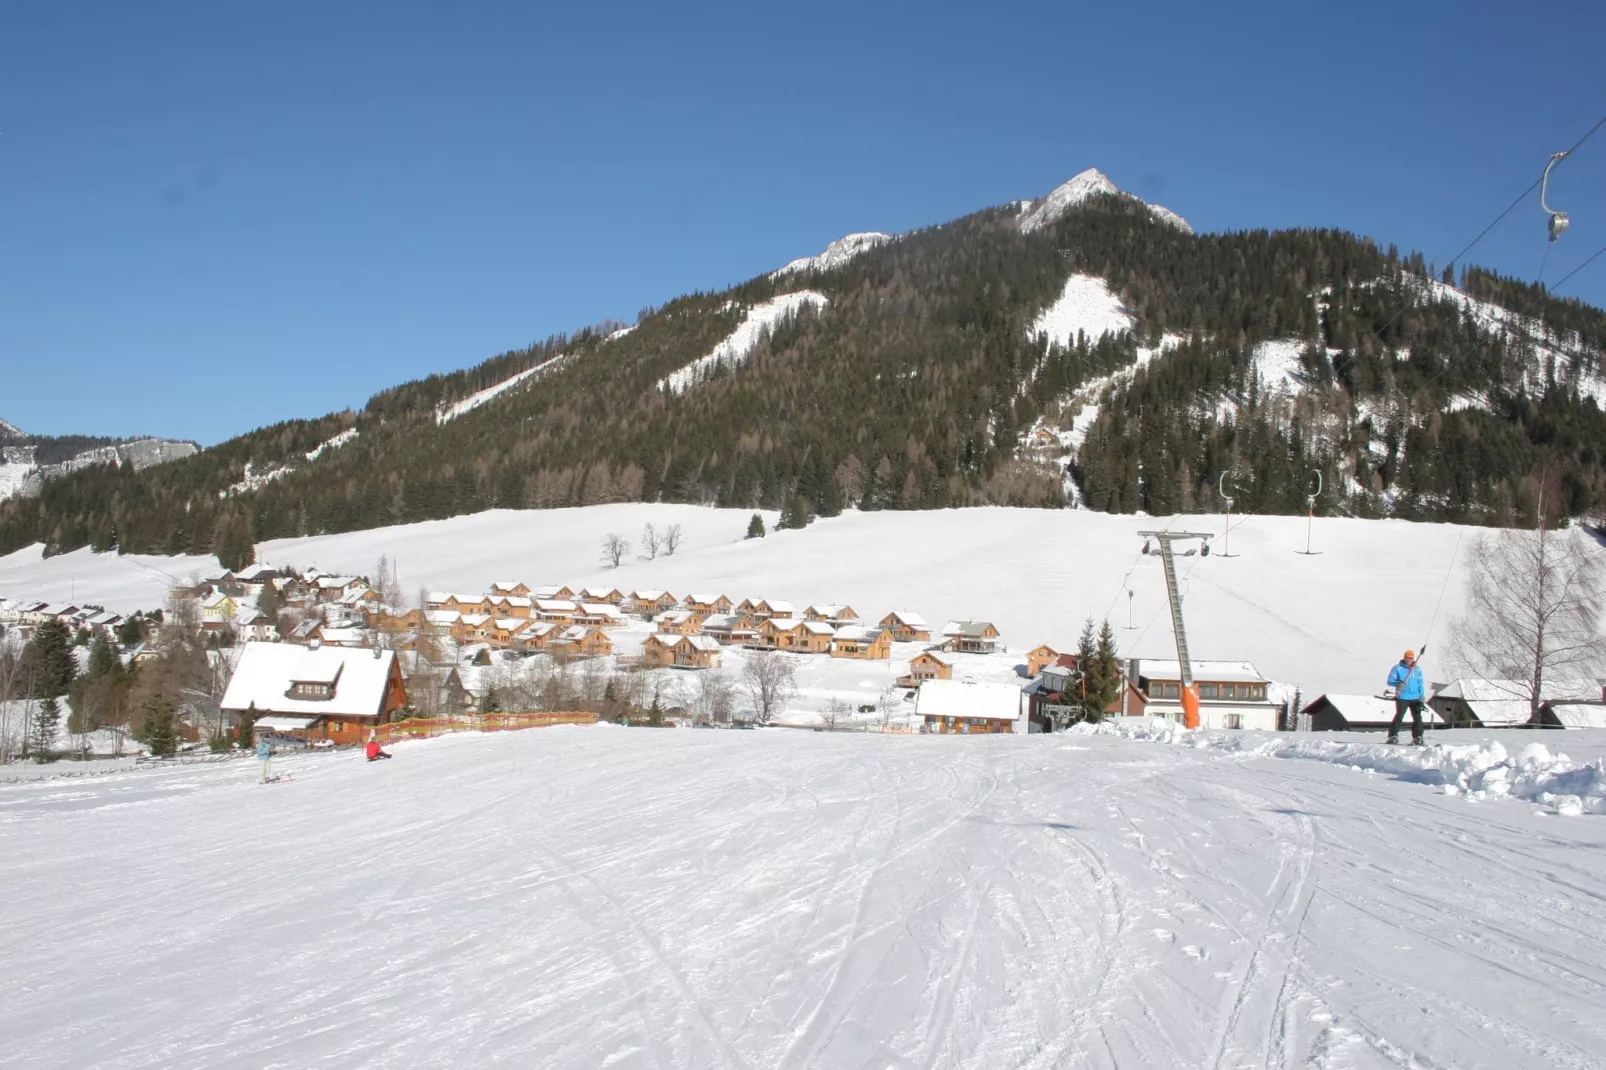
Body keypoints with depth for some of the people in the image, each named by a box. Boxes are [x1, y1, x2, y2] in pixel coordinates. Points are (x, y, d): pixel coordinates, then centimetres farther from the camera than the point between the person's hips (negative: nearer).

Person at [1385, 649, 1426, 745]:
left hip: (1415, 698, 4)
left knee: (1417, 718, 3)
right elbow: (1390, 681, -2)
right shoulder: (1397, 668, 0)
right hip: (1402, 698, -4)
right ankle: (1393, 736, -2)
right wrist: (1398, 684, -22)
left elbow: (1420, 683, 16)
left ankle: (1417, 737, 12)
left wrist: (1421, 696, 6)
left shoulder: (1417, 669, 12)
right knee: (1399, 717, -8)